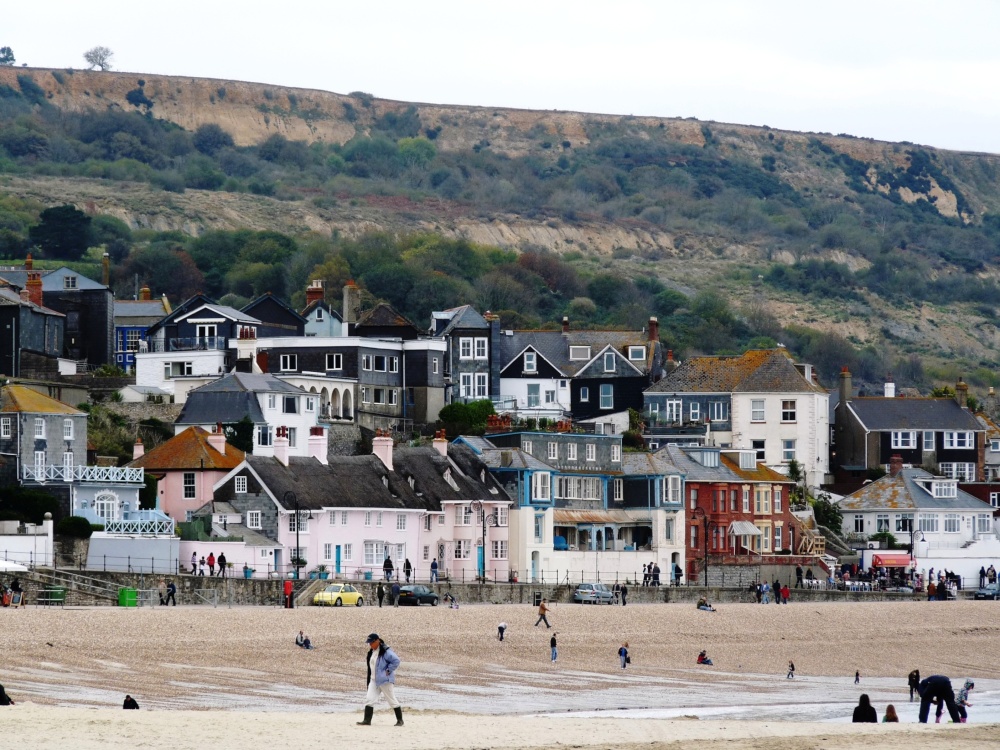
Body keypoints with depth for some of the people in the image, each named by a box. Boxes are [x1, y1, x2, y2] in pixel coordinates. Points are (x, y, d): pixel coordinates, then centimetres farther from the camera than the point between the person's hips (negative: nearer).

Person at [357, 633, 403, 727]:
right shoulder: (371, 652, 12)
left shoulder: (385, 651, -16)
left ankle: (400, 720, 12)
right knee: (369, 699, -2)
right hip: (374, 680, 8)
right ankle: (367, 720, -2)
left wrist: (388, 671, -19)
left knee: (391, 700, 1)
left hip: (385, 680, -8)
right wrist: (369, 679, 18)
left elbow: (396, 661, -21)